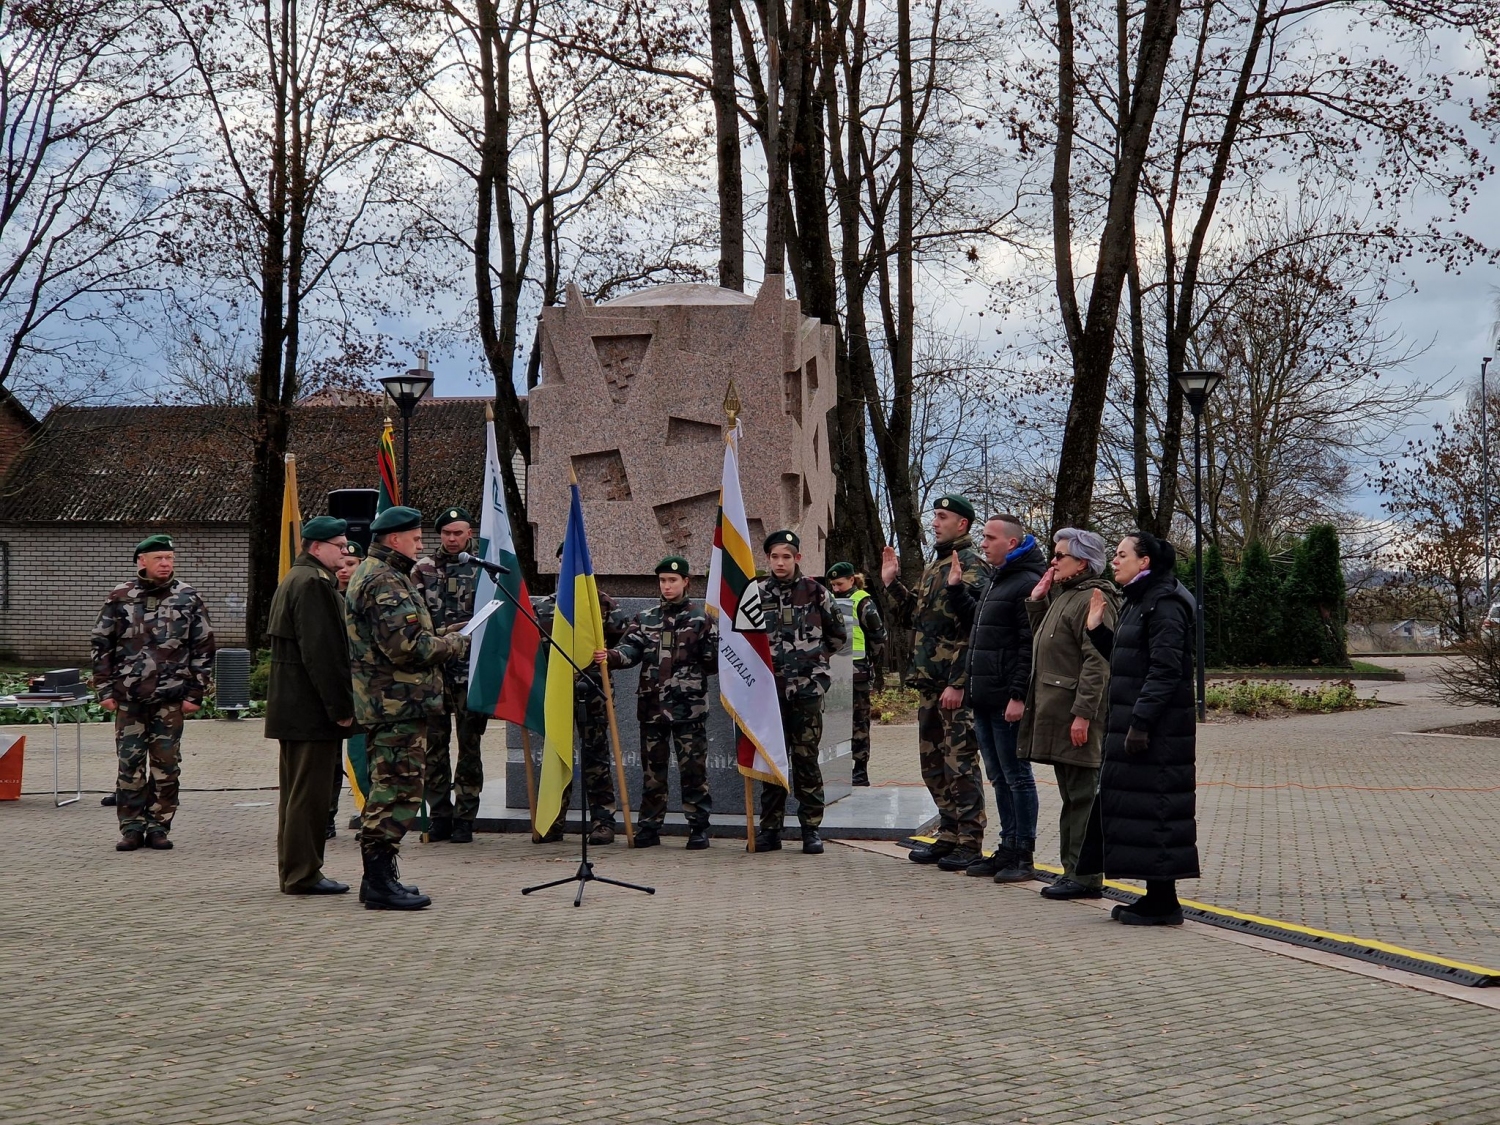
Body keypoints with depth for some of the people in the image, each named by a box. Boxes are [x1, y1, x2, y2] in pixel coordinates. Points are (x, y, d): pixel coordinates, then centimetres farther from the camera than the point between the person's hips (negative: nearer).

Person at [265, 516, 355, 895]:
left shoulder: (293, 581, 20)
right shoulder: (313, 584, -16)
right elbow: (322, 652, -22)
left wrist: (339, 704, 22)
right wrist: (341, 707, -19)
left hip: (290, 707, 11)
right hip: (312, 708, -11)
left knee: (296, 790, 15)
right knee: (310, 790, -6)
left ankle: (293, 870, 22)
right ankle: (303, 874, -3)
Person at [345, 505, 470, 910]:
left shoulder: (371, 575, 20)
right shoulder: (386, 582, -15)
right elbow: (406, 646, -24)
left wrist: (443, 639, 13)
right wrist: (455, 645, -9)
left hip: (384, 704, 11)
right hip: (399, 704, -11)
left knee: (386, 788, 15)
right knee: (399, 790, -9)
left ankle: (378, 877, 21)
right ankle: (380, 882, -7)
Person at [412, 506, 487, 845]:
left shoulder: (483, 569, 6)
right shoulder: (422, 570, 9)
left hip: (470, 668, -1)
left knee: (469, 746, 1)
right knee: (434, 744, 5)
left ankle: (464, 817, 6)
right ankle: (440, 814, 13)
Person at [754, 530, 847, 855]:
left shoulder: (815, 592, 1)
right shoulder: (757, 594, 5)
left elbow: (839, 634, 11)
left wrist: (815, 656, 10)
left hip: (807, 687, -2)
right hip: (769, 689, 2)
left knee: (806, 759, 1)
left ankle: (811, 828, 8)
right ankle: (770, 828, 12)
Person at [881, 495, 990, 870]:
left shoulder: (970, 566, -11)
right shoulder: (934, 565, 18)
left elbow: (975, 632, -18)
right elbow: (918, 616, 25)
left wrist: (958, 684, -22)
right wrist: (893, 585, 15)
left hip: (955, 684, -10)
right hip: (929, 683, 10)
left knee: (960, 762, -5)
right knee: (933, 762, 14)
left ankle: (969, 843, 1)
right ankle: (948, 835, 23)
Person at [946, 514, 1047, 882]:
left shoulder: (1028, 584, -12)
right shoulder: (992, 582, 18)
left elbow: (1031, 646, -18)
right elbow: (974, 625, 29)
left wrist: (1019, 695, -22)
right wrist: (956, 589, 18)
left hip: (1008, 701, -10)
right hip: (983, 699, 10)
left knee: (1016, 776, -3)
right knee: (999, 777, 13)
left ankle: (1023, 857, 2)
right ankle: (1008, 849, 20)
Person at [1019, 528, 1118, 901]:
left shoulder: (1092, 600, -13)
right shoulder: (1062, 595, 19)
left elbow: (1097, 662, -20)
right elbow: (1043, 642, 25)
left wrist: (1083, 714, -24)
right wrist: (1036, 602, 14)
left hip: (1076, 716, -10)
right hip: (1055, 713, 10)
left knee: (1082, 796, -7)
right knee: (1071, 796, 13)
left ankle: (1085, 877, -5)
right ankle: (1074, 871, 19)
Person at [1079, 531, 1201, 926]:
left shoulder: (1165, 603, -15)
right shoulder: (1139, 601, 17)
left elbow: (1164, 669, -21)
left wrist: (1141, 722, -24)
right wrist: (1097, 630, 10)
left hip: (1157, 726, -11)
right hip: (1133, 720, 11)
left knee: (1152, 804, -6)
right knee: (1128, 801, 13)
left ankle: (1163, 901, 0)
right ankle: (1156, 895, 19)